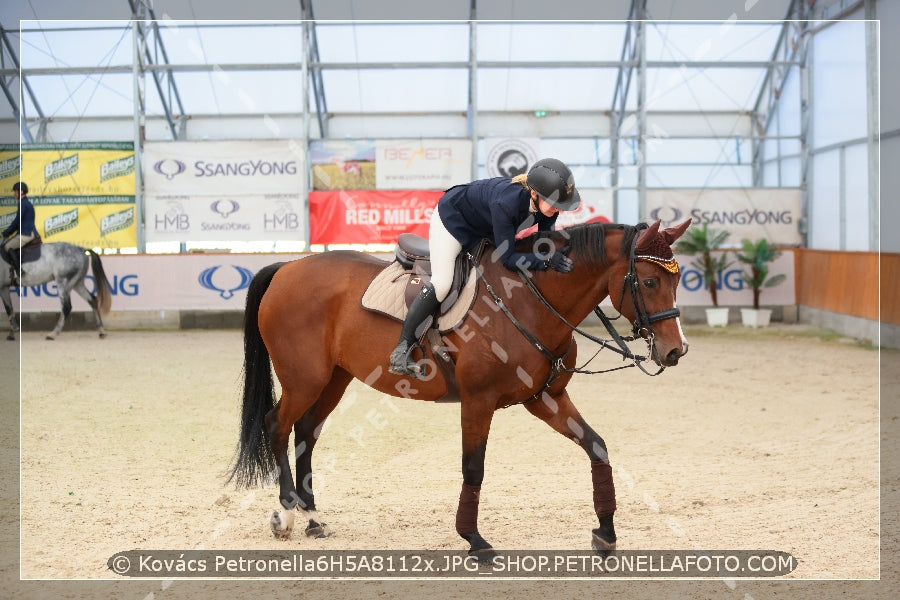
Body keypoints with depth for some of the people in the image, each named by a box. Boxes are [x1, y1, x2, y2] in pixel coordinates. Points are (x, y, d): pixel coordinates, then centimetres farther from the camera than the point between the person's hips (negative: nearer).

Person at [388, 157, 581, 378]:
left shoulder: (548, 206, -24)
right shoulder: (506, 202, -44)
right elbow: (507, 258, -38)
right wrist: (546, 261, -49)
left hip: (484, 231, 8)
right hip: (452, 217, -8)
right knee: (442, 284, -21)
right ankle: (402, 351, -17)